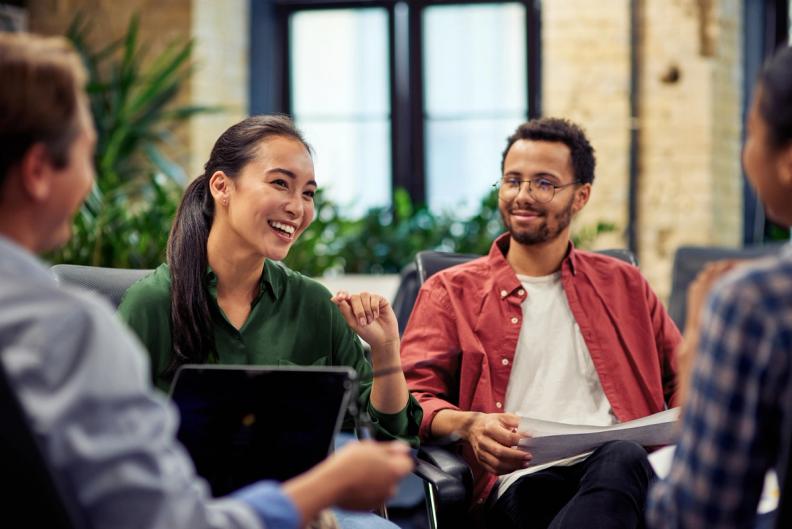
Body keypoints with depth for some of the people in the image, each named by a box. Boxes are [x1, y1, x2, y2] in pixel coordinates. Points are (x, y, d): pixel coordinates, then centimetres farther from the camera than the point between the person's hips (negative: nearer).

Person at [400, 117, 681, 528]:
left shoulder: (622, 285, 25)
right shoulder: (451, 292, 17)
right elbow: (410, 398, 7)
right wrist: (467, 425, -16)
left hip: (621, 465, 4)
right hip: (524, 481, -3)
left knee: (621, 460, -38)